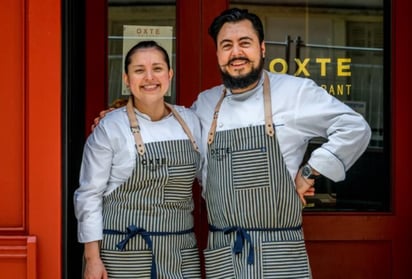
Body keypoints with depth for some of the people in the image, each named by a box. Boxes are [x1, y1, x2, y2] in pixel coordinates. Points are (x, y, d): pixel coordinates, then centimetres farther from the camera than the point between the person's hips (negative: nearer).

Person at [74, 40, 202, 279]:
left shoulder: (190, 121, 6)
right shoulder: (110, 128, -6)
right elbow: (89, 195, -5)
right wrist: (92, 258, -8)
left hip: (182, 253, 4)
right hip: (125, 253, -3)